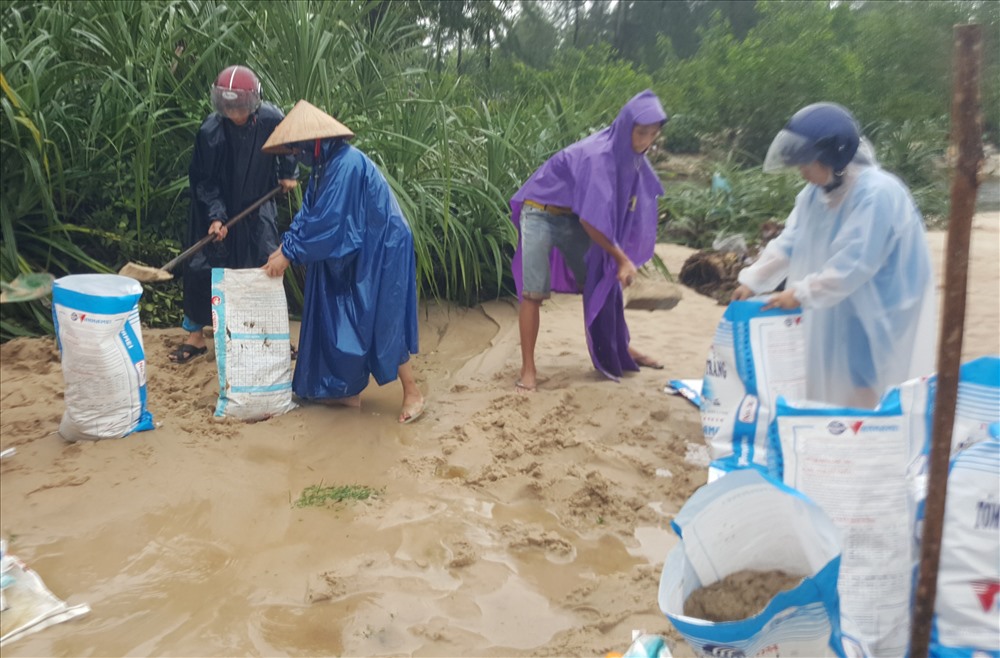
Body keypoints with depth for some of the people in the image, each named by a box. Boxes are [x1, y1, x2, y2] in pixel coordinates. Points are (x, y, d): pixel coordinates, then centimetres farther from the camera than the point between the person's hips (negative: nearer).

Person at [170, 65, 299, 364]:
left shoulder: (271, 119, -16)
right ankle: (195, 336, 13)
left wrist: (288, 174, 12)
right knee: (201, 269, -1)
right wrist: (215, 216, -22)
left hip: (258, 208, 1)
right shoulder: (210, 130, -19)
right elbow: (204, 179, -13)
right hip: (218, 209, -1)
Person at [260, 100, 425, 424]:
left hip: (381, 253, -9)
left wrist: (289, 254, -19)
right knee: (343, 321, 11)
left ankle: (412, 393, 8)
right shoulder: (324, 165, 5)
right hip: (353, 254, 9)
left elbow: (327, 221, -26)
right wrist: (284, 245, -5)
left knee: (380, 321, -4)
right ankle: (347, 390, 22)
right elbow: (308, 213, 9)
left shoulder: (347, 164, -24)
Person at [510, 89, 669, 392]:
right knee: (534, 293, -11)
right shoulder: (598, 156, -29)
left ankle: (618, 348, 26)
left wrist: (623, 257, 1)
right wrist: (622, 258, -23)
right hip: (542, 215, -8)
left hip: (573, 217, 8)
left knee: (602, 281, 10)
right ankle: (528, 368, -4)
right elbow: (591, 219, -30)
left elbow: (618, 209, 8)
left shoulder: (630, 156, -3)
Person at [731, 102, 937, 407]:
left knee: (868, 400, 0)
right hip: (834, 316, 8)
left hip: (879, 319, -8)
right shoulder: (816, 192, 1)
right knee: (830, 391, 17)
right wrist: (752, 281, -5)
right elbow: (790, 242, 3)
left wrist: (801, 294, -23)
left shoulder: (877, 194, -26)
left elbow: (853, 264, -29)